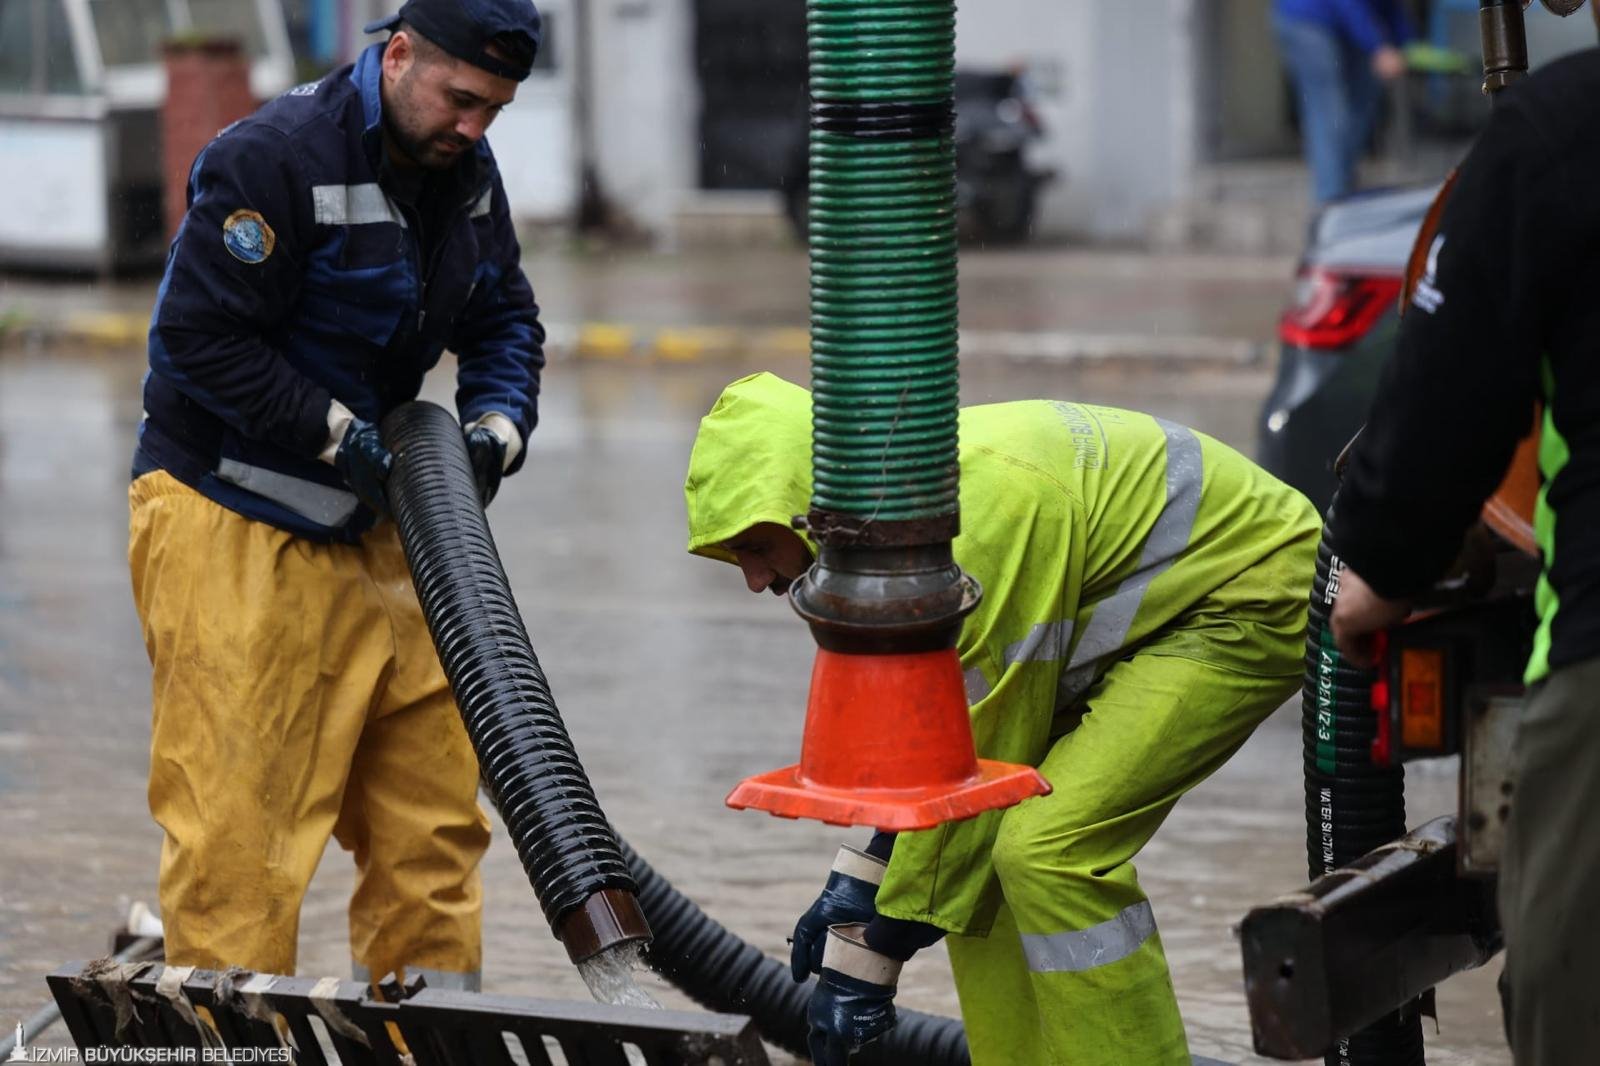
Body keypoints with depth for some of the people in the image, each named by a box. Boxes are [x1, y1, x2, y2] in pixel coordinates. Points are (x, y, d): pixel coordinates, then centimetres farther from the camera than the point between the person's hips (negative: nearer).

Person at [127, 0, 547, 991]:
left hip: (367, 520, 8)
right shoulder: (273, 158, -18)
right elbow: (200, 338, -20)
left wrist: (496, 424, -2)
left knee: (433, 792, 8)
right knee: (239, 810, -9)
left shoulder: (466, 169, 7)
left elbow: (506, 321, 17)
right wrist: (336, 430, -19)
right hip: (230, 521, -8)